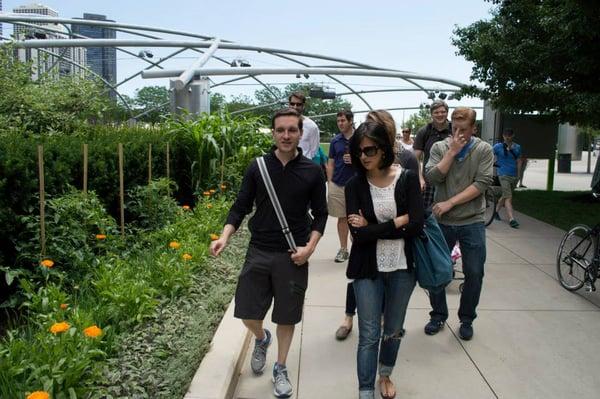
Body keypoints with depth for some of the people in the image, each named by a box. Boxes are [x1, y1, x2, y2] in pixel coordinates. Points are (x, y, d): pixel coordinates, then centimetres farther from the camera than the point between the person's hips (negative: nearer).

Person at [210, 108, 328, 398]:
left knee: (286, 317, 9)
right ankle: (261, 339, 43)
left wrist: (310, 247, -10)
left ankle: (280, 369, 33)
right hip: (258, 251, 1)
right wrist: (225, 236, -14)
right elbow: (241, 206, 1)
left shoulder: (312, 172, -4)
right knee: (247, 312, 7)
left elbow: (320, 214, 2)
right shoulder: (257, 167, -3)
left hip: (292, 255, -1)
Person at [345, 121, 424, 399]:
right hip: (368, 269, -1)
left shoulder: (408, 179, -7)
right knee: (369, 335, 3)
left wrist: (371, 227, -17)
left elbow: (417, 226, -16)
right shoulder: (355, 185, -7)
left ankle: (385, 376, 45)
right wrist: (398, 222, -16)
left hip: (402, 268, 1)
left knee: (394, 331, 19)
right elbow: (358, 234, -16)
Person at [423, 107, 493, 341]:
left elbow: (482, 184, -11)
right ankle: (438, 315, 28)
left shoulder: (484, 150, -1)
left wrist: (450, 202, -15)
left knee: (474, 273, 4)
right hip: (442, 221, 1)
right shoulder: (440, 147, 1)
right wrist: (452, 151, -16)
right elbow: (432, 178, -12)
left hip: (472, 222, -1)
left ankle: (466, 319, 25)